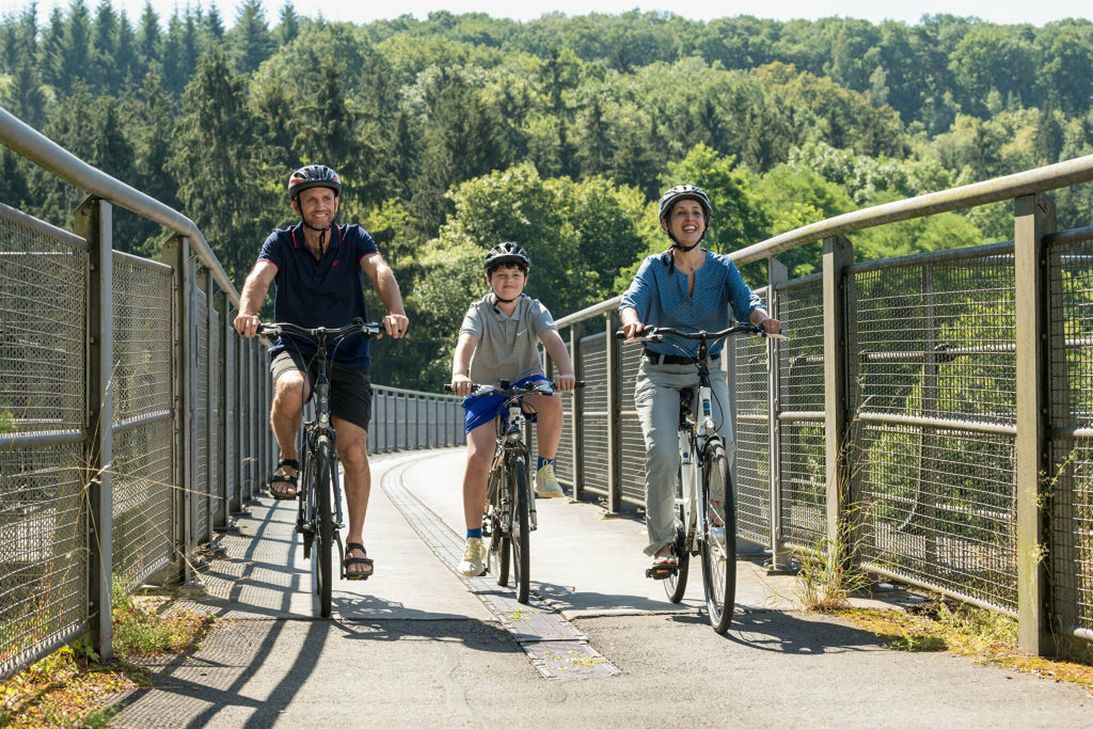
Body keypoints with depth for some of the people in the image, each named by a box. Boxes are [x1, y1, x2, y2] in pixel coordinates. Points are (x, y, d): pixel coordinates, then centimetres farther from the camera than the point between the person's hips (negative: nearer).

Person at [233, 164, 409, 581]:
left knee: (354, 451, -9)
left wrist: (395, 312, -44)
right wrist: (247, 312, -46)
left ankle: (355, 542, 7)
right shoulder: (282, 243, -5)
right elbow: (260, 277, -24)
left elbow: (381, 272, -23)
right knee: (290, 389, -37)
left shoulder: (354, 240, -5)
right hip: (294, 348, -1)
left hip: (347, 355, 1)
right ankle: (288, 461, -8)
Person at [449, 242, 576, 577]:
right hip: (485, 390, 0)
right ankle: (474, 541, -7)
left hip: (525, 385, 0)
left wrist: (566, 372, -45)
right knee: (477, 459, -18)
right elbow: (466, 342, -29)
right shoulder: (479, 312, -10)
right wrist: (460, 374, -51)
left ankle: (545, 470, -12)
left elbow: (553, 339, -24)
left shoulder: (533, 310, -7)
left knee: (551, 400, -36)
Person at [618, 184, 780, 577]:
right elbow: (631, 299, -15)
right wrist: (632, 320, -39)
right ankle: (661, 544, -7)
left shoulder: (723, 268, 7)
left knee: (722, 443, -23)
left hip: (708, 371, 1)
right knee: (662, 452, -21)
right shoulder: (655, 268, 3)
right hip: (660, 374, -1)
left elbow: (745, 302, -10)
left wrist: (763, 318, -33)